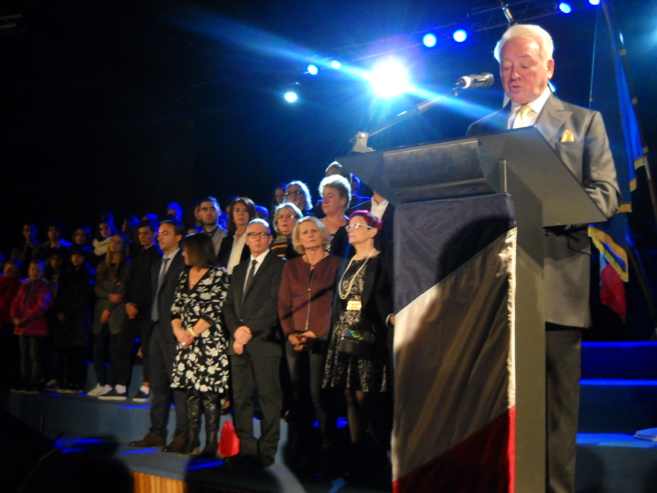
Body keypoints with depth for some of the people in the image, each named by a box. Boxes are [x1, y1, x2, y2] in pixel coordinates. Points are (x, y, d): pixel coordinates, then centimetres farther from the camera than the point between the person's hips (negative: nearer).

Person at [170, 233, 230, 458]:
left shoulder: (218, 274, -3)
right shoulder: (185, 275, 17)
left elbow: (215, 310, -10)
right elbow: (176, 307, 14)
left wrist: (193, 333, -10)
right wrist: (178, 330, -3)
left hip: (210, 342, -6)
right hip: (187, 343, 6)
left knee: (209, 393, -6)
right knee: (191, 392, 6)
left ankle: (211, 444, -2)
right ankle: (191, 440, 12)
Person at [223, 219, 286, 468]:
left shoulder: (279, 266, 0)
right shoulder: (238, 270, 22)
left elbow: (275, 304, -9)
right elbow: (229, 305, 16)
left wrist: (250, 330, -12)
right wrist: (236, 331, -2)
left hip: (264, 341, -6)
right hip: (239, 343, 6)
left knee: (268, 398, -4)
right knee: (241, 397, 6)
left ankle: (267, 451, 0)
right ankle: (246, 447, 12)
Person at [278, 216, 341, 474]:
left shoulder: (335, 264, 3)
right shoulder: (291, 267, 15)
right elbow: (283, 303, 13)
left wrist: (316, 333, -9)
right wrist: (290, 334, -2)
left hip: (322, 339, -4)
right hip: (294, 341, 4)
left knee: (320, 395, -9)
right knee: (300, 397, 3)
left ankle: (328, 453, -1)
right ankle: (305, 453, 8)